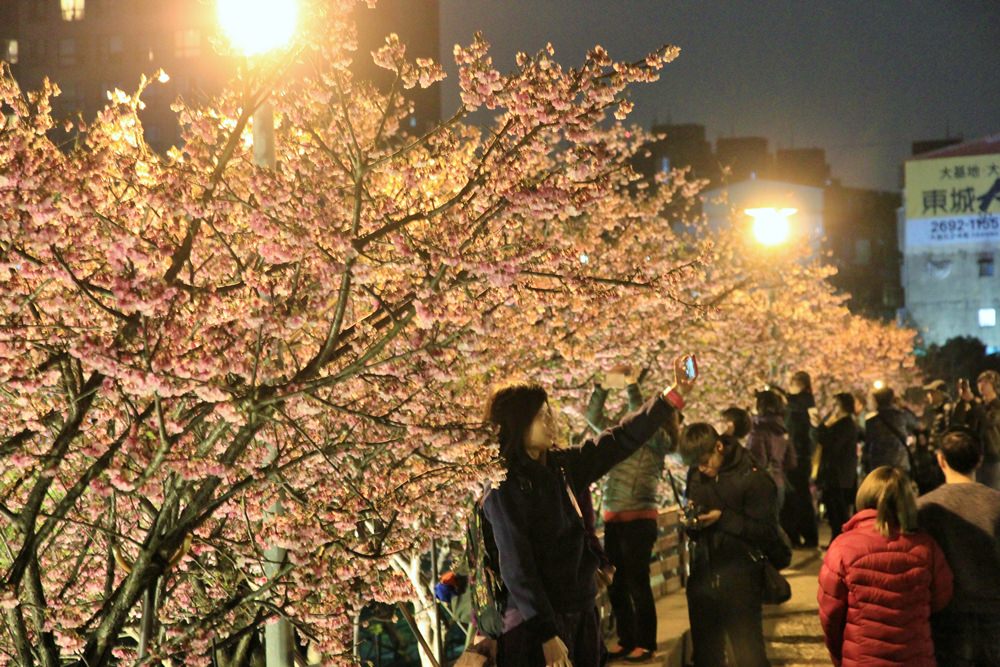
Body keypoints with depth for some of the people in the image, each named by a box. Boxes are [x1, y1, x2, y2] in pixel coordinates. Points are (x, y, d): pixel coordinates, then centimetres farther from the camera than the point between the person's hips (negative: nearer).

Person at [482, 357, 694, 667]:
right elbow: (517, 568, -19)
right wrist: (547, 635, -22)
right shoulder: (504, 488, -15)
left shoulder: (561, 466, 7)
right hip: (536, 625, -8)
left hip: (580, 615, 8)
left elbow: (619, 440, 11)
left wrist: (674, 394, 8)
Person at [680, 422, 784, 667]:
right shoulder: (696, 475, 6)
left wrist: (724, 518, -22)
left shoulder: (753, 478, -11)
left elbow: (769, 534, -16)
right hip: (703, 578, 6)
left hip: (740, 582, -5)